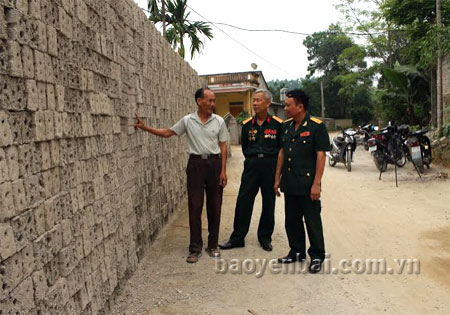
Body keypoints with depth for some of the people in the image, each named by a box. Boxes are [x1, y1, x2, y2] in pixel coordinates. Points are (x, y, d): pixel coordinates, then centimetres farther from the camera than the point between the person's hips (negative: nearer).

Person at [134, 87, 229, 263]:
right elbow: (167, 133, 8)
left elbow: (223, 146, 3)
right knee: (195, 206, 0)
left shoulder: (219, 121, 1)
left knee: (214, 206, 6)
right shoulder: (187, 121, 0)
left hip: (214, 163, 1)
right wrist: (145, 128, -1)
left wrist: (223, 170, -3)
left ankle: (213, 245, 19)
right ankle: (195, 248, 9)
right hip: (195, 163, -1)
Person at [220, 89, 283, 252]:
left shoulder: (277, 124, -2)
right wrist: (253, 159, 11)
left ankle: (265, 237, 22)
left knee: (269, 202, 7)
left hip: (270, 164, -2)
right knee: (243, 201, 1)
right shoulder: (247, 124, 7)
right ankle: (237, 237, 12)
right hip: (251, 165, 2)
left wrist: (271, 161, 1)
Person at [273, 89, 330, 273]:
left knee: (312, 222, 4)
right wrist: (277, 178, 11)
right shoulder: (287, 126, 10)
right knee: (292, 220, 16)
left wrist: (316, 183, -17)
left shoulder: (316, 127, -11)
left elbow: (321, 156, -13)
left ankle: (317, 256, 19)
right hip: (289, 184, 7)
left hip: (307, 184, -7)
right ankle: (297, 252, 31)